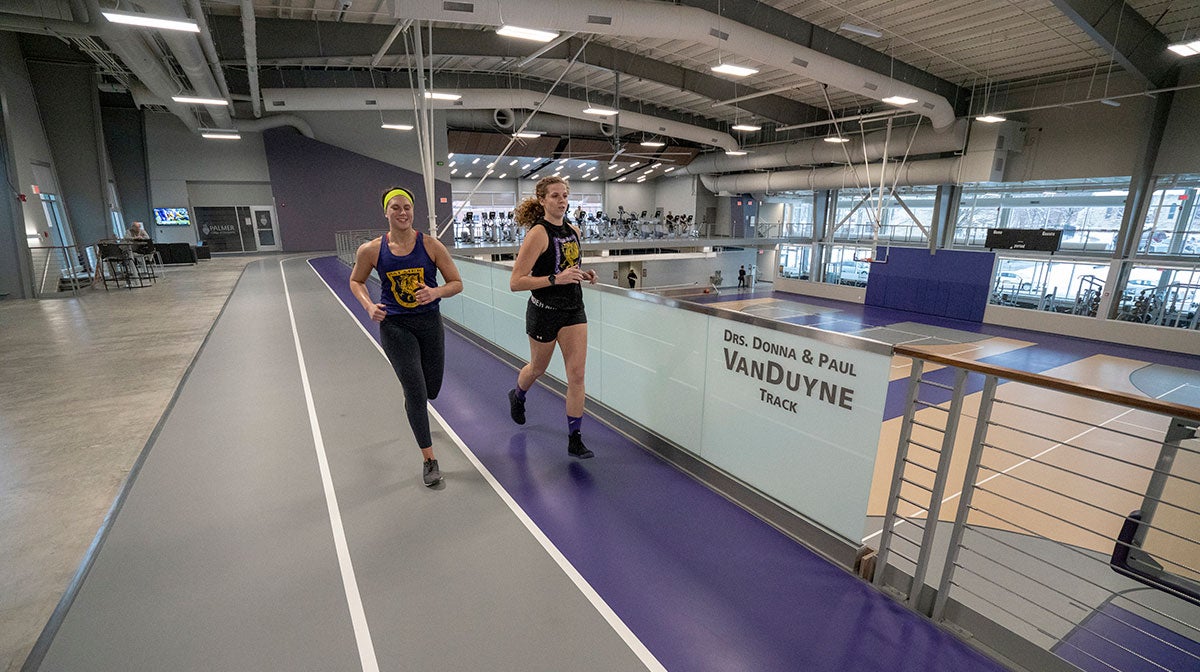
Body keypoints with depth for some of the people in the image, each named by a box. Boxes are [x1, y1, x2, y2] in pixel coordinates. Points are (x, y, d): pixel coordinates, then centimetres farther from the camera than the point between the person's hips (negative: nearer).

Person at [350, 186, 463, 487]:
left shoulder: (431, 245, -9)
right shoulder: (371, 250, -7)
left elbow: (457, 283, -4)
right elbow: (356, 282, 10)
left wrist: (436, 292, -24)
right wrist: (369, 305, -9)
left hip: (429, 322, 2)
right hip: (394, 325, -1)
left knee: (431, 391, 13)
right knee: (416, 392, -8)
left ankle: (410, 398, 54)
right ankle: (429, 459, 8)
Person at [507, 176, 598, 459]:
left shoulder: (573, 231, 5)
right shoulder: (538, 234, -16)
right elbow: (516, 282, -20)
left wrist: (583, 275, 2)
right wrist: (555, 279, -29)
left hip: (574, 310, 5)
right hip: (545, 312, -5)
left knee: (577, 375, -1)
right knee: (538, 367, 18)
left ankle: (575, 441, 10)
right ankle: (517, 396, 54)